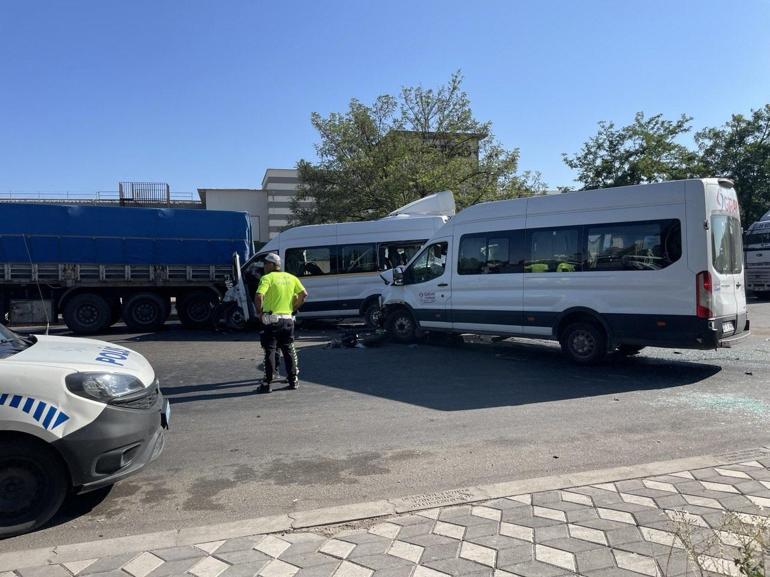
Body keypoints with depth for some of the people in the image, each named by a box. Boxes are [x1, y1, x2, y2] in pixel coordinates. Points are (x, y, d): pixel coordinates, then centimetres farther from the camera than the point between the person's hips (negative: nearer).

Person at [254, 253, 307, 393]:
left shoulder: (267, 278, -7)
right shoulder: (291, 277, 10)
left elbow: (259, 296, -21)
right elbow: (304, 294, 6)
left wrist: (259, 312, -7)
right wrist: (294, 308, 12)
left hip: (271, 320, -5)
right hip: (288, 319, 5)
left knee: (270, 351, 1)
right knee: (289, 350, 14)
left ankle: (267, 383, 2)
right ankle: (293, 380, 18)